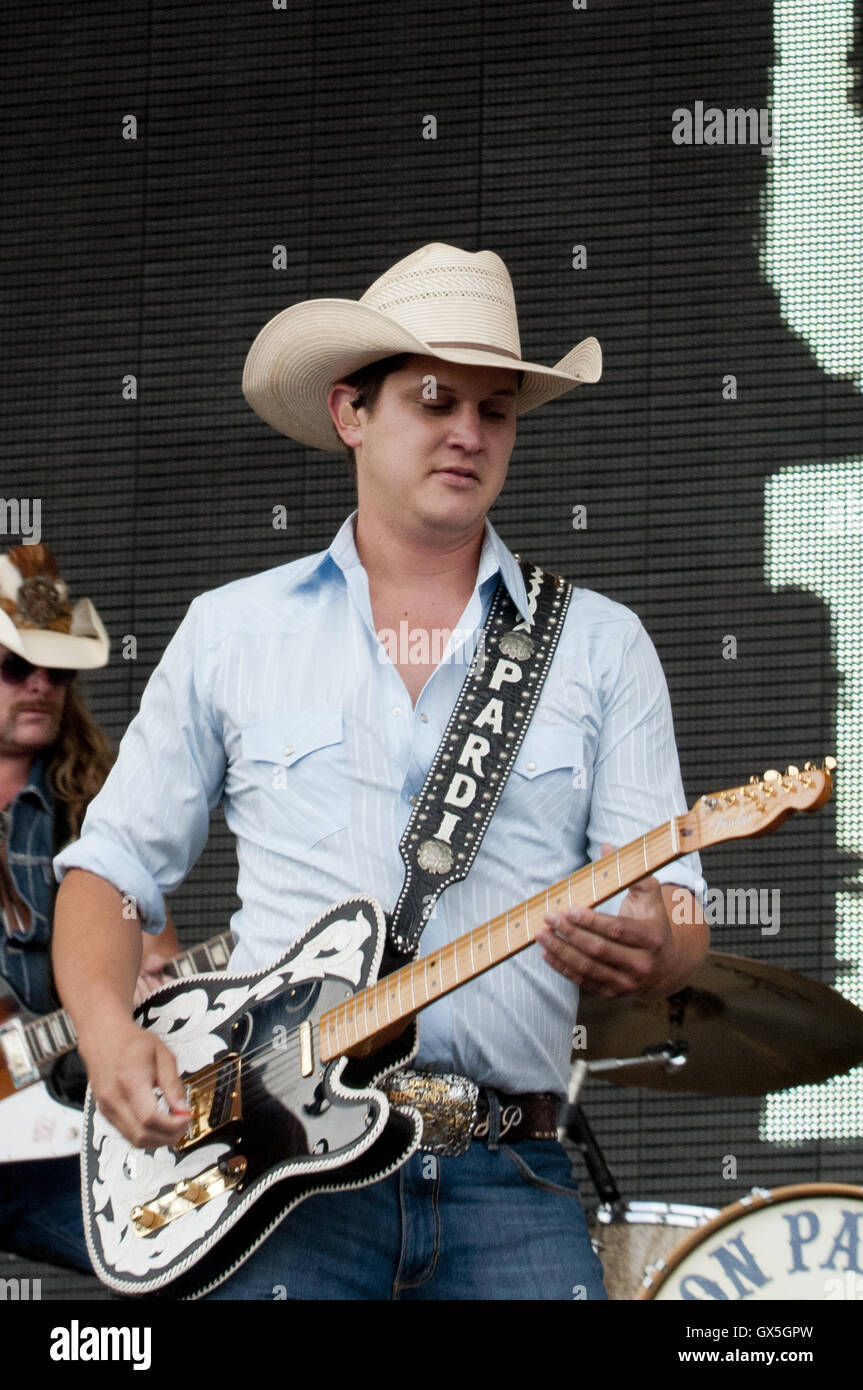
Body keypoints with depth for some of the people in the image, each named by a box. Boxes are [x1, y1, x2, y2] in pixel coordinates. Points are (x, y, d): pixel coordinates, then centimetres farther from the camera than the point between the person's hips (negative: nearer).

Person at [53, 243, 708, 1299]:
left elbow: (671, 912, 6)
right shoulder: (230, 633, 13)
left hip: (507, 1182, 0)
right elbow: (109, 868, 16)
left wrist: (649, 947, -18)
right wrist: (109, 1031, -4)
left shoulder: (599, 646, 11)